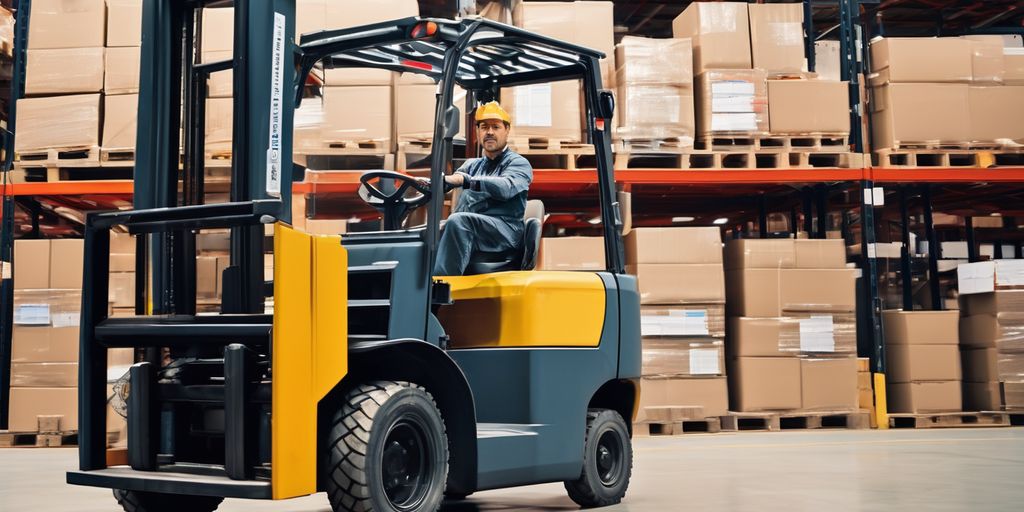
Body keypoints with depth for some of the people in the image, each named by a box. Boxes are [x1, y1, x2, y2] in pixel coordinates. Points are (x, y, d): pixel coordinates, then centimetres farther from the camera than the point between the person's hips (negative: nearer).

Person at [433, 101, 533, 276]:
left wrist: (464, 180, -27)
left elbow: (505, 187, -14)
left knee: (458, 220, -33)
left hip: (502, 232, -6)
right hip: (465, 230, 6)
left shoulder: (518, 163, 8)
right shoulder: (472, 165, 30)